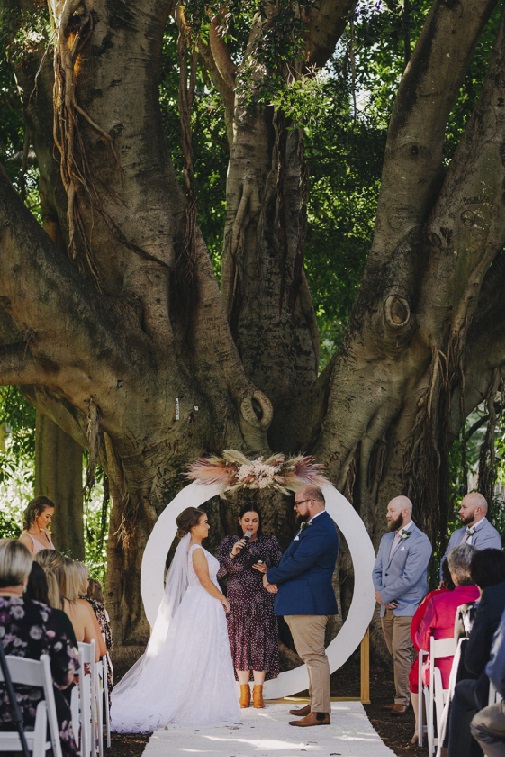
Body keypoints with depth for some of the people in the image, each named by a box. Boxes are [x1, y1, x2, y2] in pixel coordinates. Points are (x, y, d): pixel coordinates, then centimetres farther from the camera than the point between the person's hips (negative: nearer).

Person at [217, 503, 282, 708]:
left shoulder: (270, 543, 6)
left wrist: (267, 571, -13)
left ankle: (258, 691, 6)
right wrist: (232, 554, -14)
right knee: (239, 643, 2)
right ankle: (244, 691, 11)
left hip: (262, 602, 0)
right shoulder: (228, 542, 6)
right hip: (237, 602, 1)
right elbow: (218, 572, 0)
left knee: (261, 643, -3)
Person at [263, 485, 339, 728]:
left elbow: (297, 563, -23)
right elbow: (292, 558, 18)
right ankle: (315, 703, 27)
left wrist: (271, 577, -6)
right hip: (302, 602, 11)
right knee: (311, 655, 17)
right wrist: (276, 579, 1)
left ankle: (320, 712, -8)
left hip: (309, 604, -11)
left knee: (314, 656, -9)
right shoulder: (313, 526, 17)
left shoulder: (320, 530, -19)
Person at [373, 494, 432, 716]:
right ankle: (401, 697, 15)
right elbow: (378, 570, 15)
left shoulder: (419, 541, -11)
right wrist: (380, 594, -4)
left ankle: (402, 701, -8)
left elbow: (409, 578, -17)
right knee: (396, 654, 9)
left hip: (407, 608, -8)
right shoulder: (387, 538, 16)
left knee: (401, 652, -12)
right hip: (388, 607, 8)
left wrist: (384, 596, -11)